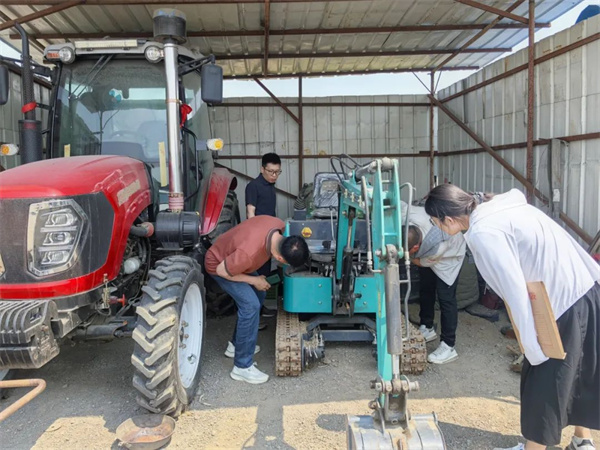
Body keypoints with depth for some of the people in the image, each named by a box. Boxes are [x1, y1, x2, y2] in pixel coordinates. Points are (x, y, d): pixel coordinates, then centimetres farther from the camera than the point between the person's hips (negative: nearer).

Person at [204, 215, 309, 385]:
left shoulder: (278, 225, -23)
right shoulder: (248, 254, -44)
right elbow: (222, 270, -27)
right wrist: (254, 280, -17)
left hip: (233, 256, 9)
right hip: (218, 264, -8)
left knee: (259, 295, 15)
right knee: (250, 305, -18)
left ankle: (236, 345, 30)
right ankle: (242, 367, -6)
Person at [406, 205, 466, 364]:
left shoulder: (437, 247, -46)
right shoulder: (407, 216, -40)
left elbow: (421, 262, -24)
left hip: (449, 255, -6)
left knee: (446, 297, -9)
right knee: (425, 289, 16)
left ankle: (448, 347, -2)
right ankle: (427, 329, 33)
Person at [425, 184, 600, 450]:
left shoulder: (482, 232, -20)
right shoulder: (496, 206, 6)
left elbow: (516, 292, -22)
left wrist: (532, 348, -16)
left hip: (566, 303, -9)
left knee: (543, 381, 8)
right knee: (577, 371, 25)